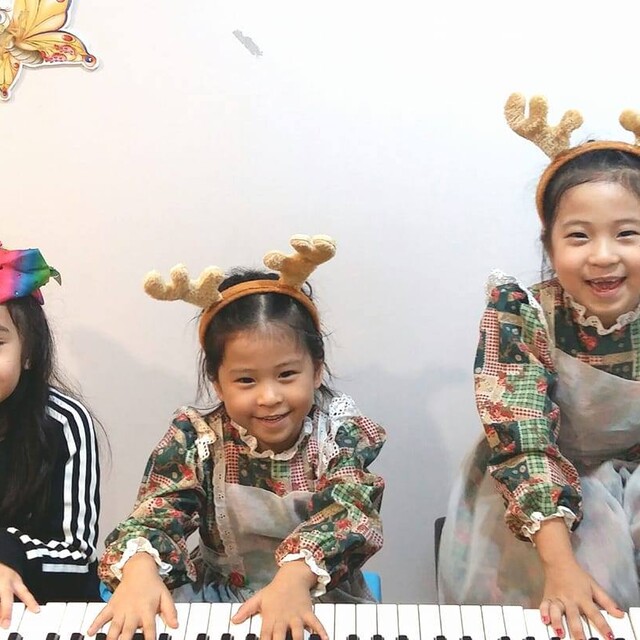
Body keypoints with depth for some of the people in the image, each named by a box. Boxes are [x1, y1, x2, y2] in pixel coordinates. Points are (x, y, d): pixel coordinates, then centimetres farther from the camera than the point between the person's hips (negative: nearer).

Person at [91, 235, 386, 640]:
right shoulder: (196, 439, -8)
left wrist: (296, 574, -44)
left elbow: (349, 512, -25)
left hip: (324, 600, 0)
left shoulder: (342, 432, -12)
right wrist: (139, 567, -41)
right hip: (218, 596, 0)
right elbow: (157, 511, -18)